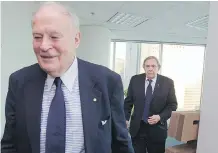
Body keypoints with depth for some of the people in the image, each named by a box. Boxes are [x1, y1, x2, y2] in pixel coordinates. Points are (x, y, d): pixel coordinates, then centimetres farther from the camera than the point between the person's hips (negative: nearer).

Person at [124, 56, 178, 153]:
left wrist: (160, 117, -14)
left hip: (157, 128, 0)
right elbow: (128, 101, 5)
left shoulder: (168, 82, -5)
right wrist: (126, 119, -2)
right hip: (137, 127, 1)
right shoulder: (135, 80, -1)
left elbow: (172, 104, 0)